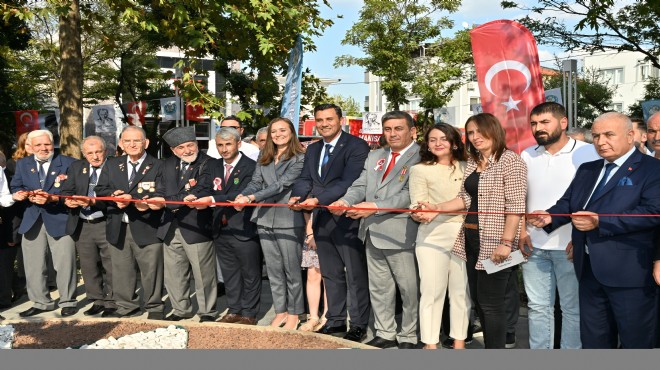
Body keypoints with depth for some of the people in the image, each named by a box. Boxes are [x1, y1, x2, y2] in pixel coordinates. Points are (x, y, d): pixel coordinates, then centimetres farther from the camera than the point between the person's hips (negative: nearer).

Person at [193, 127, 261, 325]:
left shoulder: (251, 167, -10)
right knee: (229, 273, 17)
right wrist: (195, 198, -26)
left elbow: (241, 194, -22)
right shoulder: (213, 166, 10)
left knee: (250, 274, 6)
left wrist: (212, 200, -31)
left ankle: (248, 314, 17)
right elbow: (204, 189, -3)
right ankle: (234, 311, 29)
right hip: (221, 229, 6)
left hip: (244, 229, -6)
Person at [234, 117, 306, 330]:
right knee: (273, 271, 12)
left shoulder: (299, 158, -6)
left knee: (292, 270, 4)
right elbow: (255, 182, 7)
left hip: (289, 221, -6)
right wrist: (242, 195, -15)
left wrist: (252, 198, -24)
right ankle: (280, 311, 24)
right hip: (265, 220, 6)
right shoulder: (264, 159, 14)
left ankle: (293, 313, 17)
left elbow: (282, 184, -16)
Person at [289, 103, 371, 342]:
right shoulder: (312, 149, 15)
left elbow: (348, 182, -21)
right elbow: (305, 179, 8)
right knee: (331, 273, 17)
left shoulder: (356, 146, -11)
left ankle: (358, 325, 14)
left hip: (347, 220, -7)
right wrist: (296, 196, -14)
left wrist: (318, 199, -28)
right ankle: (336, 320, 30)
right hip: (321, 220, 7)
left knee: (356, 275, 3)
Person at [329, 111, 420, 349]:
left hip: (401, 233, -7)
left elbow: (409, 195, -18)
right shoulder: (374, 157, 17)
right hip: (373, 232, 7)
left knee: (409, 288, 3)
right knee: (378, 287, 15)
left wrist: (374, 206, -24)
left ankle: (408, 337, 18)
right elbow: (360, 186, 8)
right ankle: (385, 333, 29)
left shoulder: (420, 157, -8)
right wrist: (345, 201, -12)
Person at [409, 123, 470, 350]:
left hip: (464, 235, 3)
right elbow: (417, 208, 0)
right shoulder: (420, 170, 3)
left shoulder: (466, 167, 11)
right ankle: (430, 344, 9)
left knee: (461, 290, 7)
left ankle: (459, 342, 18)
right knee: (432, 291, 0)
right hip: (432, 237, -3)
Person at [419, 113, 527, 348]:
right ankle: (489, 346, 26)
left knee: (491, 302, -2)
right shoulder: (472, 162, 15)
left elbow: (515, 206, -16)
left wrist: (506, 242, -22)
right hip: (472, 239, 8)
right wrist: (437, 208, 1)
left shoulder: (510, 160, -10)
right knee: (477, 298, 13)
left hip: (494, 242, -8)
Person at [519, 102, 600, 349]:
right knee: (538, 306, 12)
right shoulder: (527, 156, 9)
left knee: (573, 308, 7)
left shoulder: (587, 153, -5)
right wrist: (521, 230, 4)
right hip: (534, 246, 4)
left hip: (570, 246, -4)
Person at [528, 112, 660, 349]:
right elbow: (567, 203, 14)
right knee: (593, 340, 17)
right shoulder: (587, 170, 16)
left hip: (630, 272, -6)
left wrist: (600, 222, -22)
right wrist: (549, 217, -8)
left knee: (636, 342, 7)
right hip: (589, 270, 7)